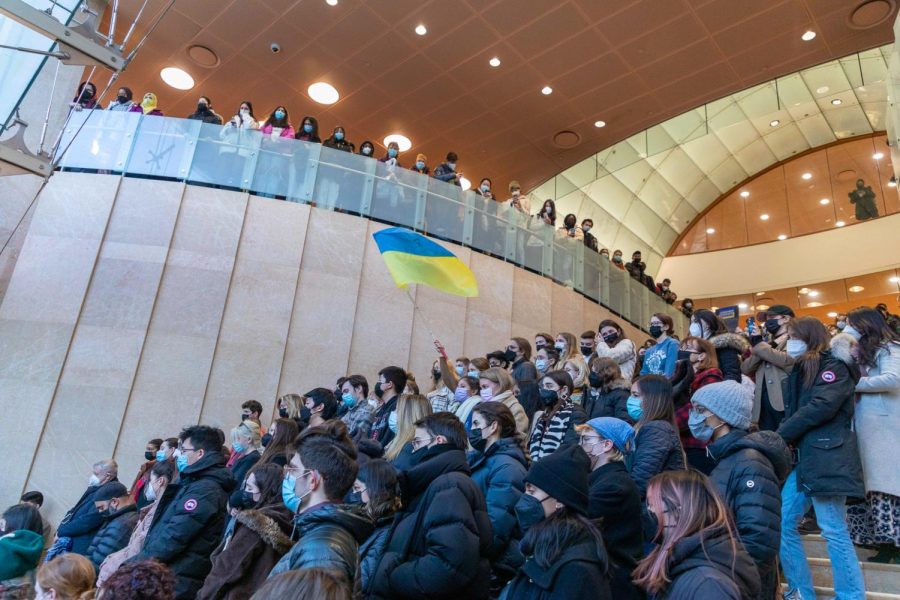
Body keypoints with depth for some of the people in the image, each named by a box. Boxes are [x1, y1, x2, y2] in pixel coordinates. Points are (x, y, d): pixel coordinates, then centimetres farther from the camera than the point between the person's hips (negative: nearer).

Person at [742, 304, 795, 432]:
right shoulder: (766, 344, 23)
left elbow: (789, 360, -18)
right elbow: (745, 369, 12)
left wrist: (759, 344, -7)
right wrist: (757, 349, -4)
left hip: (786, 406, -6)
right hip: (765, 408, 6)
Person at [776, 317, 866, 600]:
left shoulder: (833, 366, -5)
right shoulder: (801, 370, 20)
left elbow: (821, 406, -19)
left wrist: (780, 436, -10)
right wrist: (783, 440, -1)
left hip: (826, 458, -8)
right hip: (802, 457, 9)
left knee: (833, 530, -4)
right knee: (783, 523, 8)